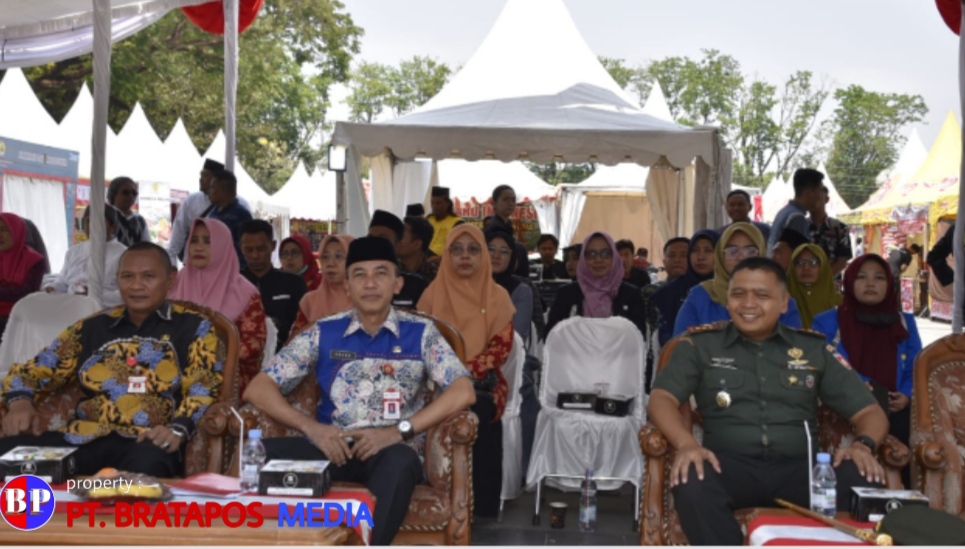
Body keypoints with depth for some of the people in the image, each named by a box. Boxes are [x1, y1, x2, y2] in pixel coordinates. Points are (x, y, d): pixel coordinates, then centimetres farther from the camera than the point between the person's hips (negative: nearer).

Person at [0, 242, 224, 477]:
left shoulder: (194, 327, 13)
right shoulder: (92, 327, 23)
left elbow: (205, 386, -1)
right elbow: (33, 370, 25)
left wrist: (178, 430, -21)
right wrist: (20, 401, 0)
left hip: (147, 442, -4)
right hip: (82, 440, 4)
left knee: (147, 465, -41)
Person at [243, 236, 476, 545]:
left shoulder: (421, 333, 7)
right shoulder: (322, 334, 11)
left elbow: (463, 393, -6)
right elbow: (258, 389, 6)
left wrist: (399, 430, -16)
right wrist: (311, 427, -10)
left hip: (395, 450, -2)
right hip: (334, 448, 2)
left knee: (398, 462, -39)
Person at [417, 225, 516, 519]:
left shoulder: (497, 296, 9)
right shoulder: (433, 294, 10)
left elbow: (501, 347, 0)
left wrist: (466, 374, -16)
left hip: (482, 384, 0)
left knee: (476, 410, -32)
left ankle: (478, 508, -20)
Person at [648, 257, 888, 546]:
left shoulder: (815, 349, 15)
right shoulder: (700, 344, 11)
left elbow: (869, 412, 14)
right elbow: (661, 399, 0)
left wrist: (863, 444, -11)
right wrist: (686, 443, -21)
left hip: (798, 468, 2)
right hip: (729, 465, -1)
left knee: (865, 483, -29)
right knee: (692, 483, -36)